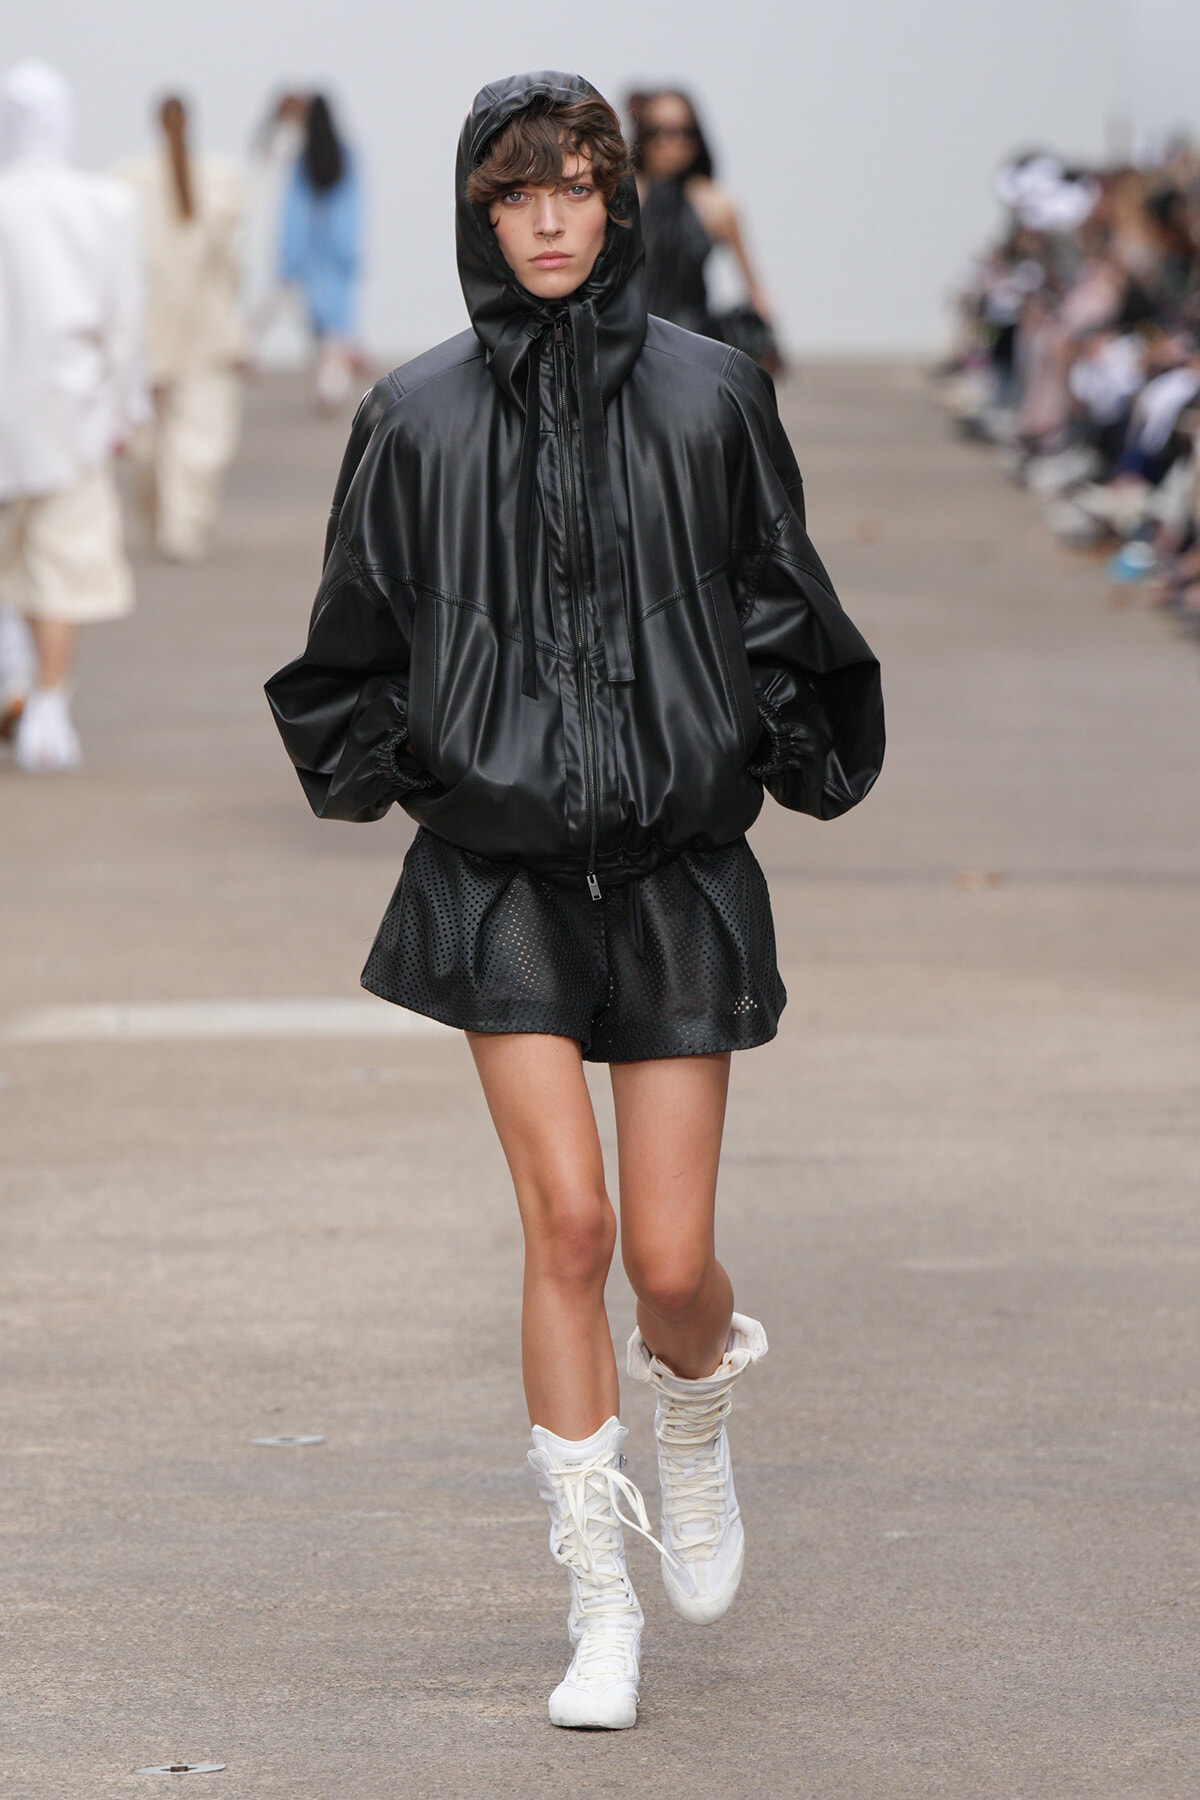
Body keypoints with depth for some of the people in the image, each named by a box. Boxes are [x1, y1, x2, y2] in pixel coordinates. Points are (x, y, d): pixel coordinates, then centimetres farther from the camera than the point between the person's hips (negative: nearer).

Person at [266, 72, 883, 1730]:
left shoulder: (709, 396, 1)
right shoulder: (420, 416, 3)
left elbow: (784, 610, 9)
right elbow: (359, 640, 14)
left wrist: (795, 758, 2)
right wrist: (376, 767, 4)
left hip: (678, 864, 0)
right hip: (501, 863, 0)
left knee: (671, 1260, -2)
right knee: (567, 1221, -11)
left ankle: (697, 1424, 37)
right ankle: (601, 1609, 0)